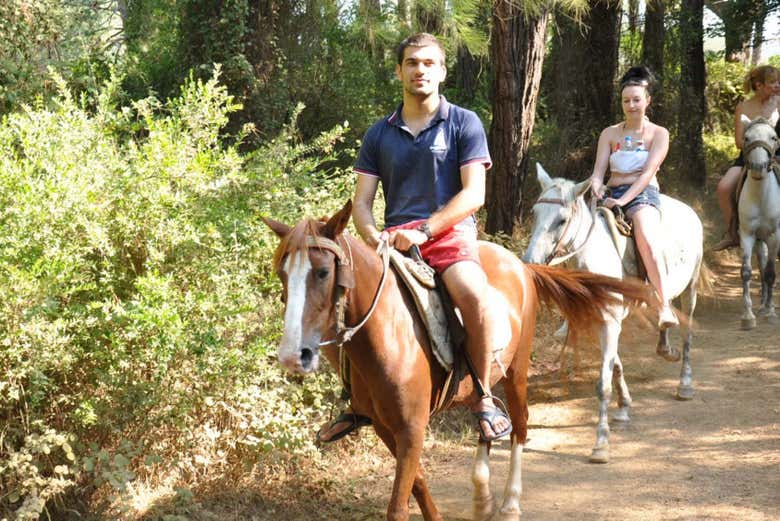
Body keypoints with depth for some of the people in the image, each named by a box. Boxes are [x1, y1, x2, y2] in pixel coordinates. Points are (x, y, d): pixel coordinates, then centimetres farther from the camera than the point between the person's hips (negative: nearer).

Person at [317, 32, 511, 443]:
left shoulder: (463, 124, 6)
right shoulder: (380, 134, 16)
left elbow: (473, 194, -4)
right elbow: (361, 202, 11)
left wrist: (423, 232, -17)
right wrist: (374, 238, -12)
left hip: (449, 231, -4)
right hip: (392, 236, 4)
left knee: (472, 292, -35)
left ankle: (483, 398, -18)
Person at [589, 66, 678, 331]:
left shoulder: (658, 134, 5)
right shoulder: (609, 134, 16)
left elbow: (648, 172, -7)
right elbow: (598, 171, 8)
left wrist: (623, 200, -21)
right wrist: (597, 190, -16)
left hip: (643, 194, -5)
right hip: (611, 194, 5)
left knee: (648, 242, -33)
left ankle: (665, 307, -39)